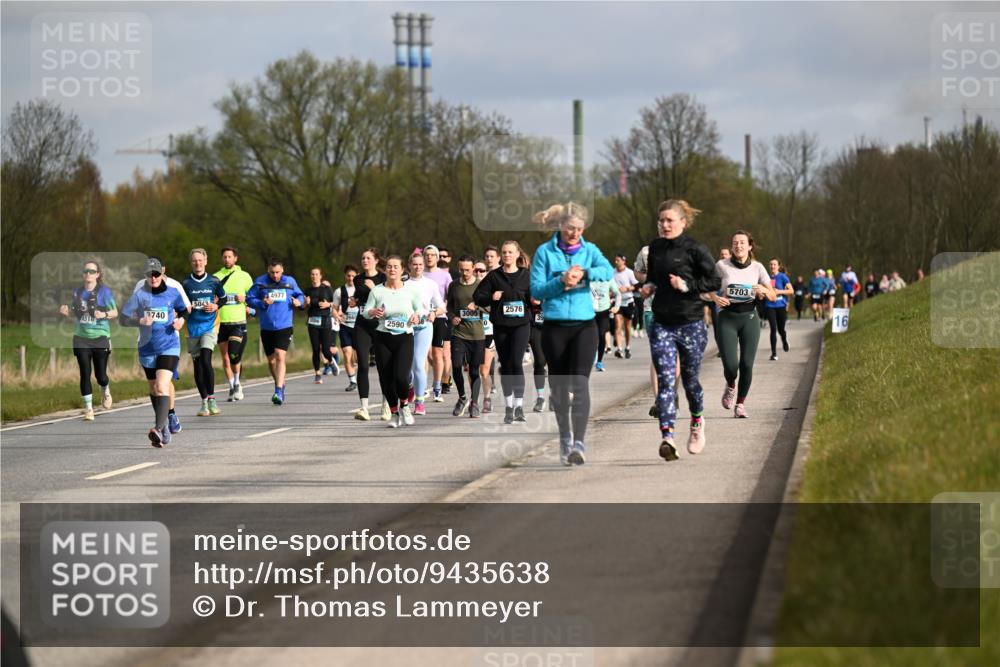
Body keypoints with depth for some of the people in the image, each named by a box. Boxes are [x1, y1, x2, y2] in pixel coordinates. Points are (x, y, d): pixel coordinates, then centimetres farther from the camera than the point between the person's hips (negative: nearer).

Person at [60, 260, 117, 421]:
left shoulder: (104, 291, -4)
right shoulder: (77, 292, 6)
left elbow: (115, 312, -3)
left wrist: (104, 314, -23)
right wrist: (65, 312, -6)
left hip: (100, 337, -2)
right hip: (81, 338, 2)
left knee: (100, 375, 2)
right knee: (85, 373, -4)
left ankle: (106, 391, 38)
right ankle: (88, 408, 4)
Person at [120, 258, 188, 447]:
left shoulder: (173, 293, -1)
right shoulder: (139, 295, -3)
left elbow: (183, 310, 18)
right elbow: (123, 319, -2)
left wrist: (180, 320, -3)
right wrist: (140, 321, -18)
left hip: (169, 347, -3)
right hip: (147, 348, 3)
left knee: (162, 387, -20)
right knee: (154, 389, 15)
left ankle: (159, 429, -31)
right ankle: (164, 426, 34)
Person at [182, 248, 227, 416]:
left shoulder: (214, 281, 1)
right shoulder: (186, 283, 3)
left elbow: (223, 298, 15)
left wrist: (216, 306, -4)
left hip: (210, 325, -2)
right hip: (192, 328, 2)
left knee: (205, 360, -18)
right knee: (197, 364, 4)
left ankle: (211, 398, -8)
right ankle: (204, 402, 13)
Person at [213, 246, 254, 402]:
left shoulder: (244, 276, 7)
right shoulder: (216, 277, 8)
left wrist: (245, 299, -7)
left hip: (238, 322, -2)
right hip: (221, 323, 2)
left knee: (234, 354, -17)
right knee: (225, 357, 3)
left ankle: (237, 383, 5)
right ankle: (232, 388, 15)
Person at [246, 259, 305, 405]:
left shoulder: (290, 282, 3)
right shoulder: (260, 282, -1)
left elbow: (300, 295, 19)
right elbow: (249, 299, 0)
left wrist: (299, 302, -4)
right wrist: (262, 303, -17)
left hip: (284, 327, -2)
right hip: (266, 328, 2)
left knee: (280, 356, -18)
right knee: (271, 360, 12)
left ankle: (279, 392, -21)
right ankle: (280, 384, 36)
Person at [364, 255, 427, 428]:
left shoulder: (411, 290, 2)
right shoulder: (377, 290, 3)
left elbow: (421, 310, 9)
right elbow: (365, 311, 3)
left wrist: (417, 316, -13)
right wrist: (373, 312, -18)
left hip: (405, 338, -2)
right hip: (383, 339, 2)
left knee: (401, 376, -18)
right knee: (386, 379, 0)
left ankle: (404, 405, 11)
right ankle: (394, 413, 22)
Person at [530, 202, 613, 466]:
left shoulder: (589, 250, 6)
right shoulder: (545, 252, 1)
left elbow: (608, 271, -11)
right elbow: (536, 290, -3)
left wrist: (584, 273, -26)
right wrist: (561, 281, -17)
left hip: (584, 325, 0)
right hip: (555, 327, 0)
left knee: (580, 382, -15)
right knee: (559, 386, 7)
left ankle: (579, 443, -21)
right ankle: (565, 441, 23)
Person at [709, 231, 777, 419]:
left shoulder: (757, 268, 1)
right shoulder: (722, 266, -3)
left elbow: (773, 296, 3)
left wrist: (763, 290, -19)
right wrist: (715, 297, -9)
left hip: (749, 317, 1)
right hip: (728, 318, -1)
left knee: (746, 364, -5)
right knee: (730, 365, -12)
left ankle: (740, 403, 15)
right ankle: (730, 386, 24)